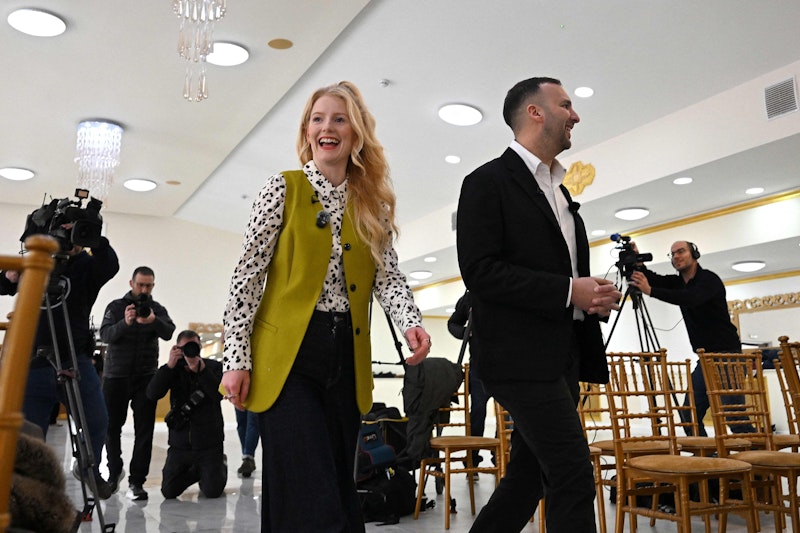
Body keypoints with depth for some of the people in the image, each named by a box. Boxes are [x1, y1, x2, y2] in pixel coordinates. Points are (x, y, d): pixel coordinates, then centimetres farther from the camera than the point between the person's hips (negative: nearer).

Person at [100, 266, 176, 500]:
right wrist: (125, 323, -30)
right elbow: (104, 335, -11)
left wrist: (154, 321, -35)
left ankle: (136, 481, 1)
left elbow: (169, 333, -14)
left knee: (144, 430, -4)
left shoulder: (157, 309, 4)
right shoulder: (116, 307, 3)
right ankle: (114, 471, 34)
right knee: (112, 426, 12)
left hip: (146, 377, 0)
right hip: (115, 375, 1)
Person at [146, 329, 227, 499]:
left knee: (212, 491, -6)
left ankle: (220, 465, 28)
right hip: (180, 442, 3)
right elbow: (152, 394, -12)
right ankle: (197, 471, 31)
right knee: (168, 491, 3)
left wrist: (200, 369, -28)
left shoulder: (214, 366, -4)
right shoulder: (174, 370, 3)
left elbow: (219, 394, -20)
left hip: (209, 442, -3)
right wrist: (170, 365, -21)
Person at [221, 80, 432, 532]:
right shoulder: (284, 189, 0)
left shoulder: (374, 203, 10)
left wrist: (411, 322, -18)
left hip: (347, 358, 4)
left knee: (340, 488, 14)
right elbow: (248, 276, -2)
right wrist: (237, 359, -7)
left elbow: (388, 275, 2)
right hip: (287, 356, -4)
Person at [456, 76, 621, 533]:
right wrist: (568, 291, -17)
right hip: (521, 356, -8)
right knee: (573, 477, -9)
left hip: (562, 357, 9)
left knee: (530, 476, 13)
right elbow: (479, 271, -16)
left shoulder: (559, 190, 21)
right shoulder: (489, 182, -6)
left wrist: (594, 296, 4)